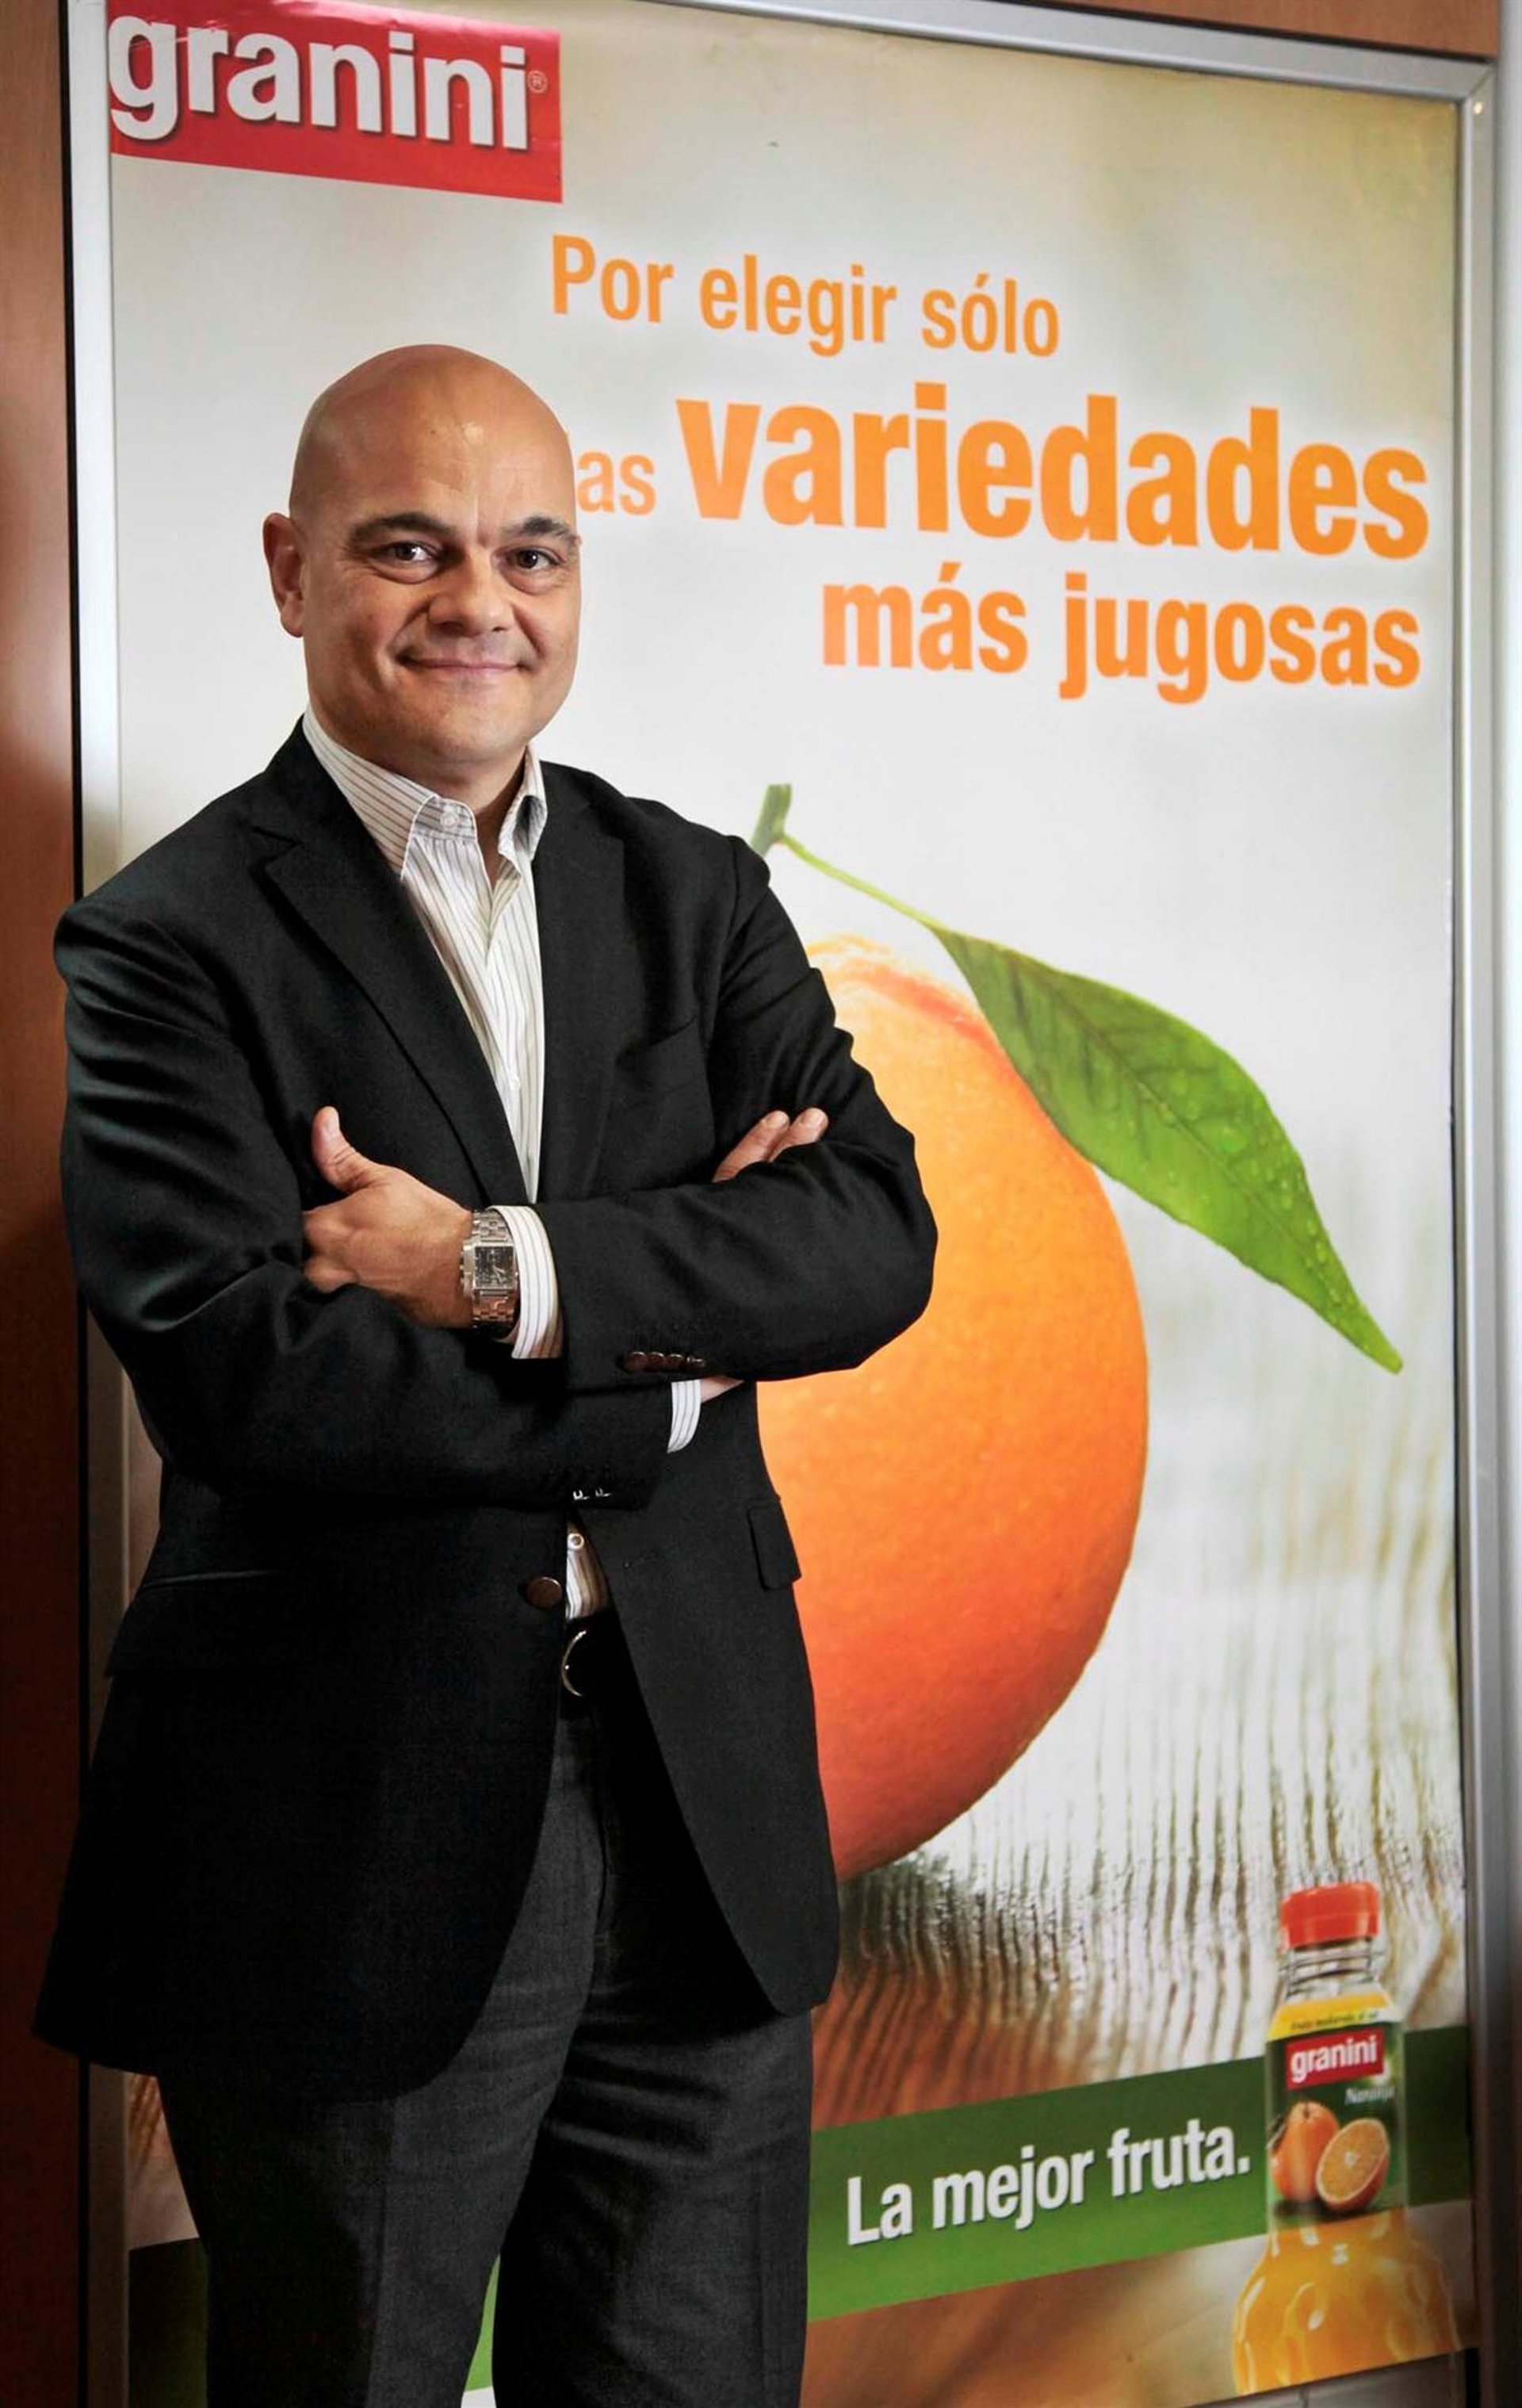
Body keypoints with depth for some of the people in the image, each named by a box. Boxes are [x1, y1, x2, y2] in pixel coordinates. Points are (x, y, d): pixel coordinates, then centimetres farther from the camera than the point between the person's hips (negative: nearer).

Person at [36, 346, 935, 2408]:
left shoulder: (697, 897, 8)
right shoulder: (172, 944, -6)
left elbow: (873, 1236, -5)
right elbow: (243, 1370, -19)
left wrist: (511, 1268, -18)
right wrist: (674, 1338, -11)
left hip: (703, 1802, 5)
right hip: (358, 1836, -4)